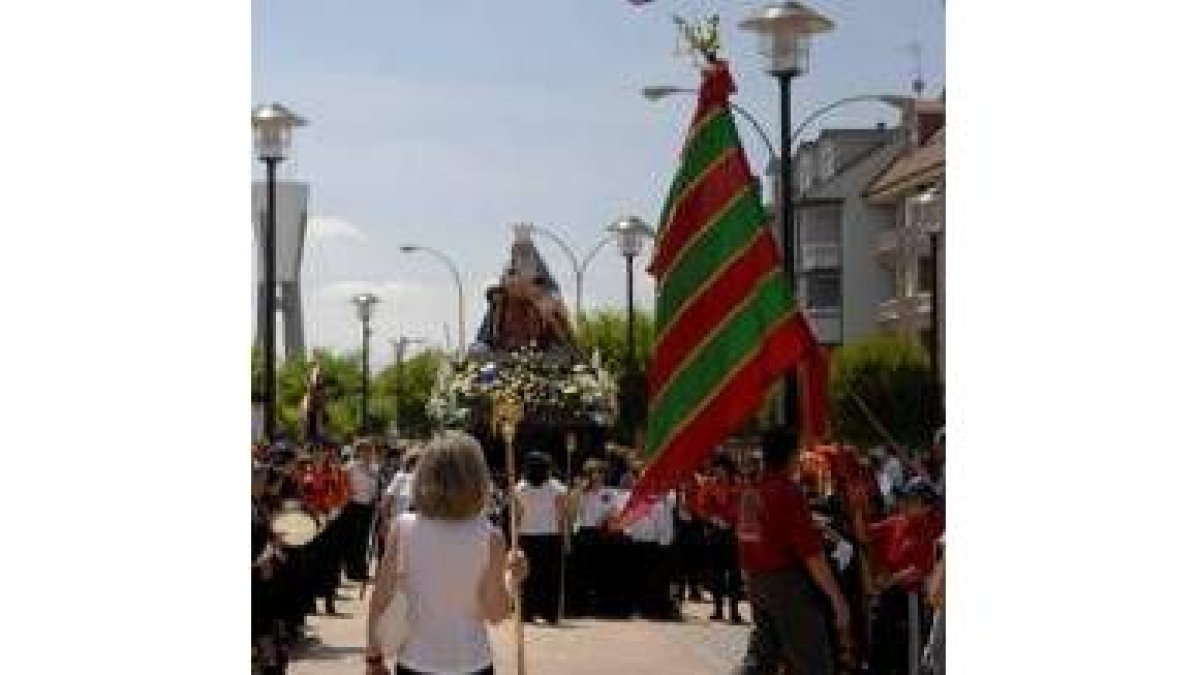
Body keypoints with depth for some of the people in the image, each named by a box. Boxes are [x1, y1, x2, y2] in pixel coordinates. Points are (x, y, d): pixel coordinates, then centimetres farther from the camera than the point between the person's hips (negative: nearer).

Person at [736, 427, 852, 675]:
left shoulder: (749, 492, 6)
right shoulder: (788, 492, -16)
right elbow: (811, 552, -20)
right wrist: (837, 598, -17)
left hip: (755, 579, 8)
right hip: (787, 580, -8)